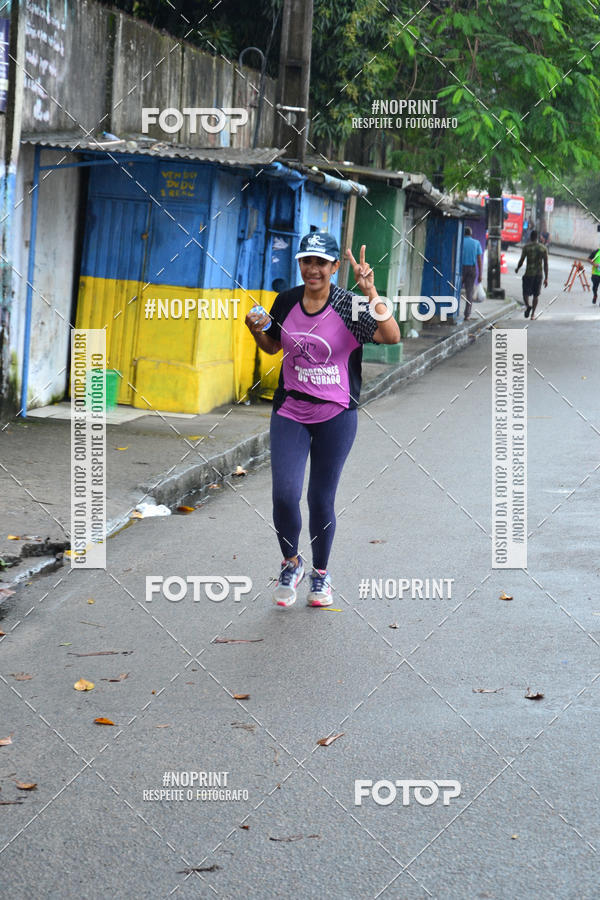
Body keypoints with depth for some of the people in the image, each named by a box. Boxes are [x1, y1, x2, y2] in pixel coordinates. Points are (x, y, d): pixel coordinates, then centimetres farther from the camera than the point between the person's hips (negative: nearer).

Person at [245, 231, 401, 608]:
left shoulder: (349, 305, -12)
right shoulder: (286, 301, 1)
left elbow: (392, 337, -27)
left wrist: (371, 292, -34)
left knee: (322, 501, 5)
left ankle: (321, 572, 29)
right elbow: (273, 346, 19)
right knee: (285, 493, -11)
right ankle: (291, 563, 15)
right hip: (290, 411, 2)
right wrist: (257, 330, -2)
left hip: (336, 416, -2)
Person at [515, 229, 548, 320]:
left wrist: (517, 268, 16)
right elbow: (546, 264, 1)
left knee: (526, 293, 5)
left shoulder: (526, 247, -5)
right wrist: (546, 278, 4)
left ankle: (527, 306, -24)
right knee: (536, 294, 14)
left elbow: (521, 260, -6)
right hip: (539, 274, 3)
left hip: (529, 274, -3)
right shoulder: (543, 248, 3)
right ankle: (533, 314, 14)